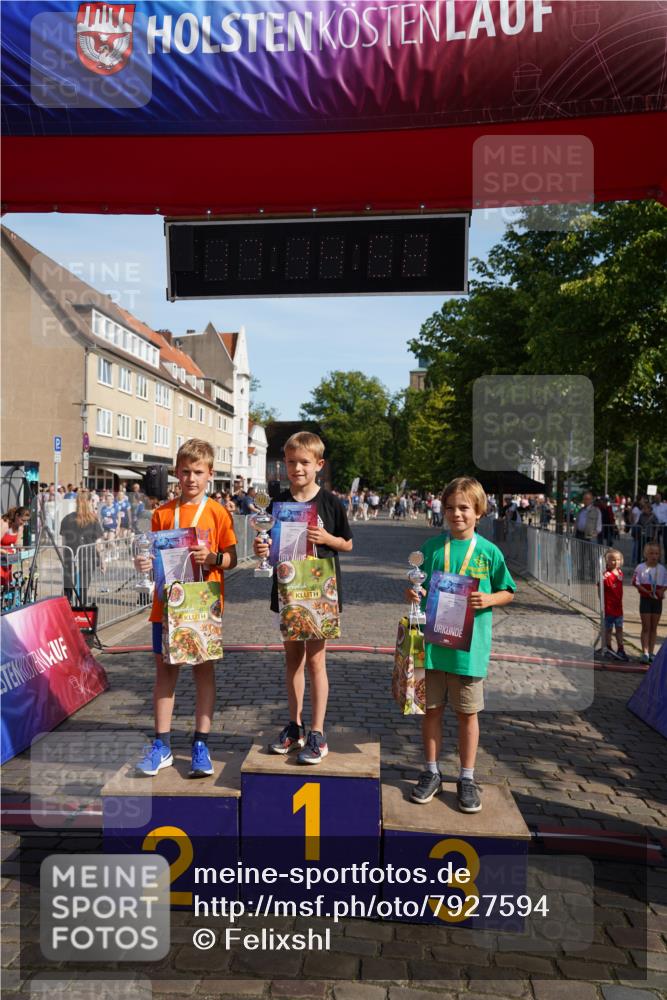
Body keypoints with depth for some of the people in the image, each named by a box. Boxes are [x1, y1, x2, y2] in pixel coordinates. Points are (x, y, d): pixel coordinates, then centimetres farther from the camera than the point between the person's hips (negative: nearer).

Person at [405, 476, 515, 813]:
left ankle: (467, 778, 26)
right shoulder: (431, 547, 2)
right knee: (431, 709, 12)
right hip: (432, 642, 2)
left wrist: (488, 599, -14)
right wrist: (412, 594, -11)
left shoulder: (488, 551, -2)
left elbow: (507, 592, 6)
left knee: (468, 712, 11)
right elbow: (420, 588, 10)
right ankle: (431, 772, 29)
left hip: (470, 646, -1)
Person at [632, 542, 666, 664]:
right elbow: (636, 583, -7)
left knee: (654, 628, 9)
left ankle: (651, 653, 17)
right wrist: (647, 592, -18)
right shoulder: (640, 568, -7)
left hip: (657, 600, 3)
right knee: (646, 627, -1)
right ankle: (645, 653, 1)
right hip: (645, 599, -3)